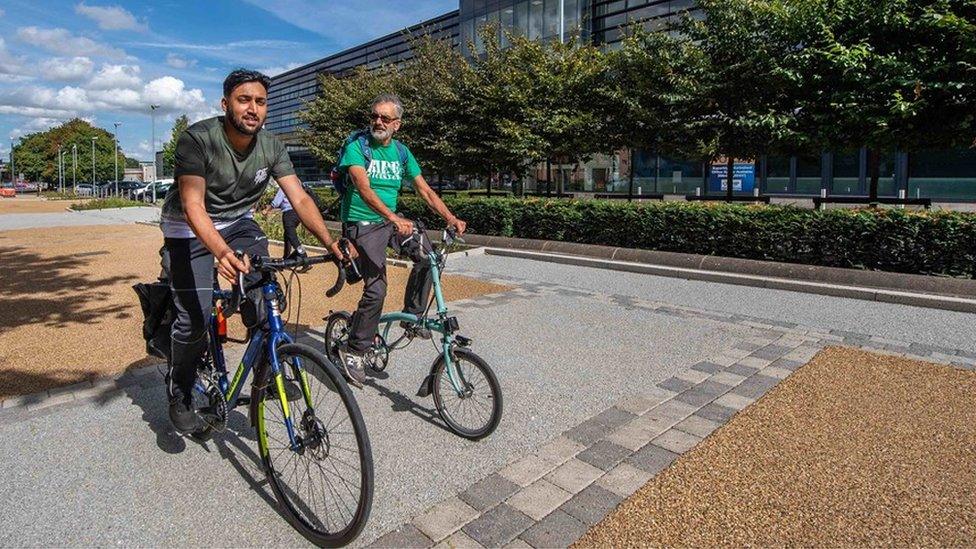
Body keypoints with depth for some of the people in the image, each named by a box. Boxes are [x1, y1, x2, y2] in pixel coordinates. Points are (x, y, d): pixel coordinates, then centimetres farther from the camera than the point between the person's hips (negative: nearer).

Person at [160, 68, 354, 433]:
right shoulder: (197, 139, -25)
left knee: (264, 294, -19)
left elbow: (300, 199, -16)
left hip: (238, 222, 4)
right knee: (194, 318, -12)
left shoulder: (271, 146, -11)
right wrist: (222, 253, -51)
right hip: (190, 228, -3)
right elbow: (193, 206, -33)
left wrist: (330, 242, -31)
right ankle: (179, 395, 13)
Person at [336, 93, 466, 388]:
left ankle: (413, 315, 1)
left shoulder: (401, 151, 7)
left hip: (391, 221, 6)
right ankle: (353, 351, 3)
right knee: (376, 289, -15)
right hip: (362, 224, -5)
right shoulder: (356, 146, -10)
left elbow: (425, 190, 3)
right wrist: (393, 217, -43)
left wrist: (450, 217, -13)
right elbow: (363, 187, -26)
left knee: (427, 255, -19)